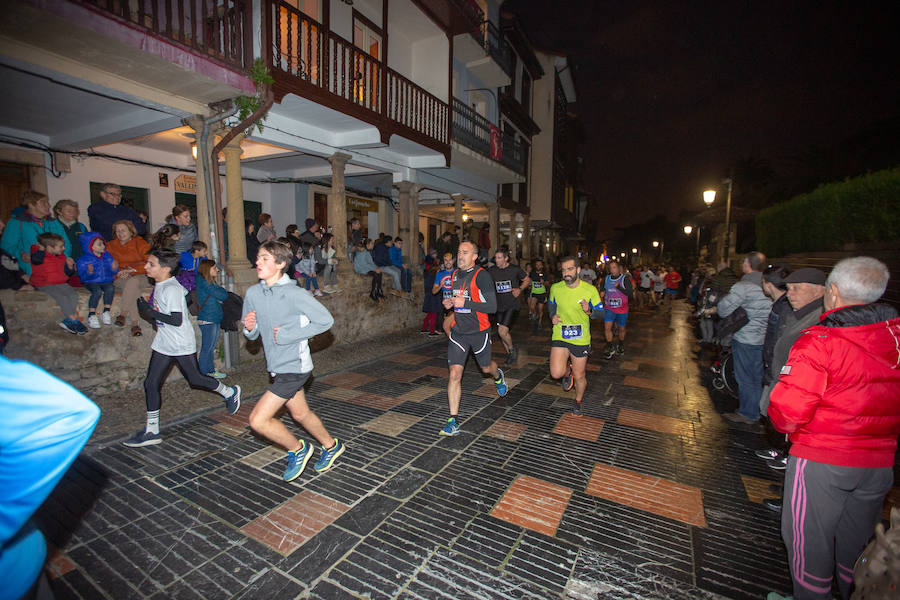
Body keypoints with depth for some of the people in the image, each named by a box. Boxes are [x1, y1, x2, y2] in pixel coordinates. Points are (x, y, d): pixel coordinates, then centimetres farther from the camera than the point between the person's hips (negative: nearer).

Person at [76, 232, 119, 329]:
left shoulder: (107, 256, 9)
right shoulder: (83, 260, -3)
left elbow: (113, 272, 12)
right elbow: (83, 277, -9)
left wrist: (114, 268, -12)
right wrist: (89, 272, -31)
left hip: (106, 281, 3)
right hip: (91, 282, -3)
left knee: (110, 288, -30)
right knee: (97, 291, -32)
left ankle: (106, 312, -18)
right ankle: (91, 316, -22)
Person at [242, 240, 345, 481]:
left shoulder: (294, 294, -18)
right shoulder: (253, 294, 2)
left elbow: (326, 320, -15)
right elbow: (252, 335, 12)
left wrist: (289, 335, -18)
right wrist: (249, 328, -12)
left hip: (294, 365, -7)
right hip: (277, 366, 8)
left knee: (258, 420, -8)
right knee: (300, 413, 21)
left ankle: (298, 449, 18)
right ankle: (331, 446, 44)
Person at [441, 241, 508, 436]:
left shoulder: (481, 276, -14)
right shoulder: (455, 274, 7)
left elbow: (492, 306, -18)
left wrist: (465, 303, -25)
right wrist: (450, 303, 2)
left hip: (479, 332, -4)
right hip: (458, 332, 4)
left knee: (486, 367, 19)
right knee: (455, 373, -7)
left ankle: (498, 376, 57)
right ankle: (453, 419, 0)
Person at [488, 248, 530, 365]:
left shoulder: (515, 269, -4)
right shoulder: (491, 271, 1)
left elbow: (527, 280, 8)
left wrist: (520, 289, -8)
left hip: (512, 305, -4)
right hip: (499, 306, 4)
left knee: (502, 331, -18)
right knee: (502, 333, 11)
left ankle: (512, 349, 10)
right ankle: (509, 353, 34)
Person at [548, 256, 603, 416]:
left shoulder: (590, 290, -9)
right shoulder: (555, 288, -3)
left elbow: (601, 313, -1)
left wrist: (589, 310, -23)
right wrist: (552, 316, -3)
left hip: (581, 339, -1)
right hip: (559, 336, 1)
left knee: (579, 377, 9)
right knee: (556, 373, -12)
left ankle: (578, 402, 39)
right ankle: (568, 370, 26)